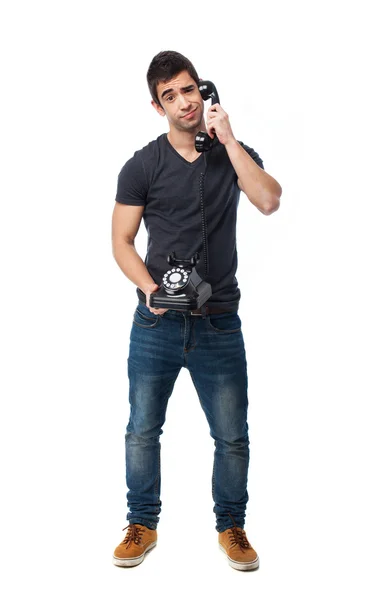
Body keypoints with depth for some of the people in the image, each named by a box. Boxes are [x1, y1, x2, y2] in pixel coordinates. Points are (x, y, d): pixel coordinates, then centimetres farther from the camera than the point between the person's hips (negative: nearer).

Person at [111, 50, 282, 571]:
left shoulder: (234, 154, 4)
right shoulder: (143, 166, 0)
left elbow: (269, 201, -15)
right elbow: (122, 241, 1)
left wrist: (228, 139, -15)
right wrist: (150, 288, -16)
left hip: (219, 322, 1)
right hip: (157, 322, 0)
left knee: (233, 436, 6)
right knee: (142, 430, 7)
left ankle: (232, 527, 26)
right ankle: (142, 525, 26)